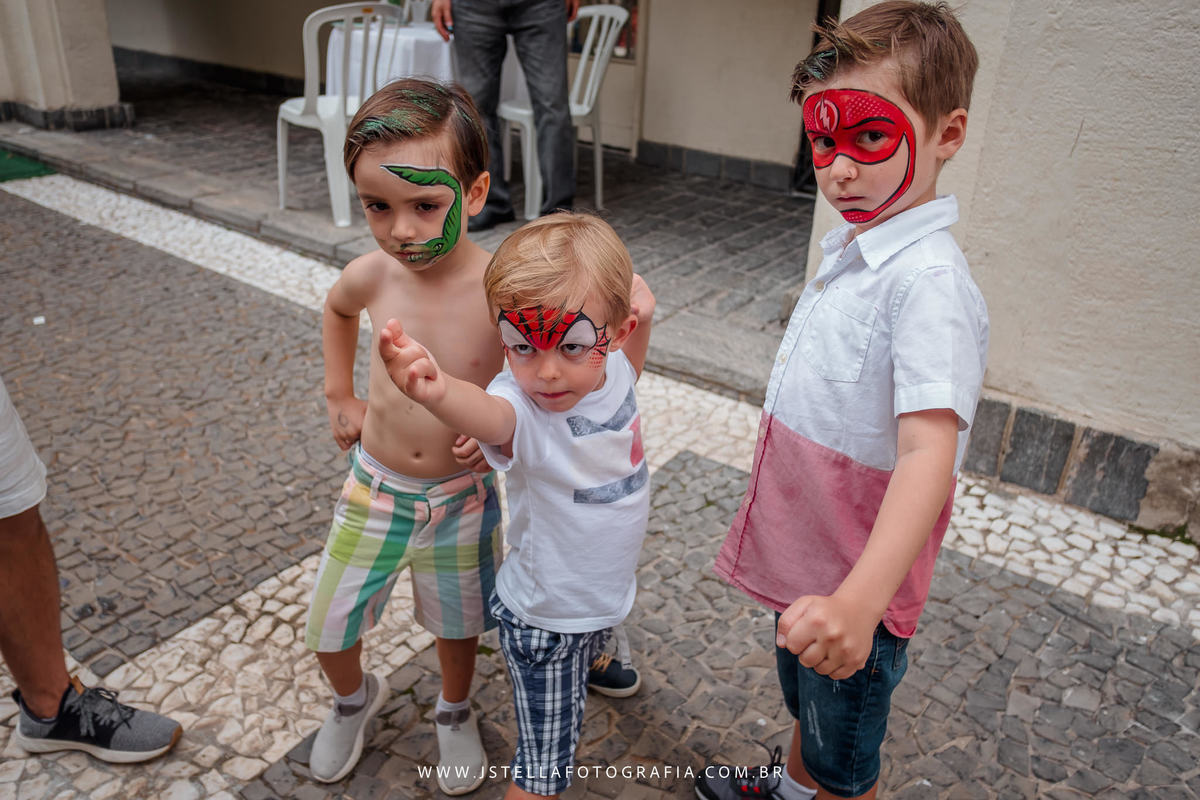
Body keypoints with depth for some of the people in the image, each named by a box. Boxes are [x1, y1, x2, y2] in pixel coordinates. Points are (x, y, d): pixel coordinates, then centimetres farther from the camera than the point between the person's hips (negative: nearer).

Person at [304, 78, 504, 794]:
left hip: (462, 494, -2)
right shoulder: (371, 276, -15)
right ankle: (355, 698, 50)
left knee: (458, 623, 19)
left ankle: (455, 711, 52)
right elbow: (336, 310, 11)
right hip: (375, 486, 3)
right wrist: (340, 396, 8)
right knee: (329, 629, 14)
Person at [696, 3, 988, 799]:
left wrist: (859, 599, -52)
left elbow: (928, 453, -39)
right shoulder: (852, 248, 2)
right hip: (807, 558, 9)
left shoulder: (929, 281, -28)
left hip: (855, 586, -8)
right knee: (804, 700, 34)